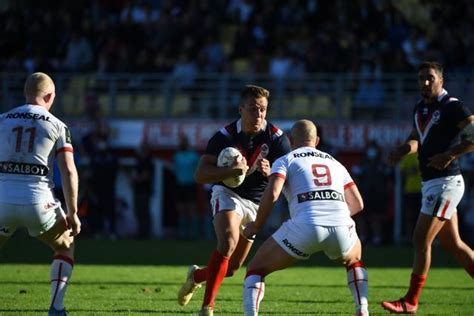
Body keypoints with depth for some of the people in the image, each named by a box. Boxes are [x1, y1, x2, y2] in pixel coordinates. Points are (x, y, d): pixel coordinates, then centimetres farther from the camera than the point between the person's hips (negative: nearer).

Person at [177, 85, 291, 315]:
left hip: (256, 203, 3)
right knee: (228, 242, -32)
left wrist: (270, 172, -37)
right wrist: (231, 170, -37)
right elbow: (200, 175, -20)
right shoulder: (224, 136, -15)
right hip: (228, 194, -3)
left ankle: (197, 275, 39)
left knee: (231, 268, 5)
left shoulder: (277, 138, -13)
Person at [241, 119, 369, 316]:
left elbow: (272, 194, -2)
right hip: (340, 226, 3)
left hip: (305, 227, -3)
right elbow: (357, 204, 30)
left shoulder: (285, 161, 15)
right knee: (353, 259, 38)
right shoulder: (335, 163, 29)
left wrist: (256, 226, 11)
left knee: (256, 269, 13)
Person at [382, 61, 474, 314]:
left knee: (421, 241, -8)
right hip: (430, 183, 9)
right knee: (452, 244, 12)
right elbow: (415, 140, 25)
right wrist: (403, 150, 4)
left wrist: (450, 154, -24)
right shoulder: (420, 107, 14)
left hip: (445, 182, -9)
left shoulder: (452, 107, -12)